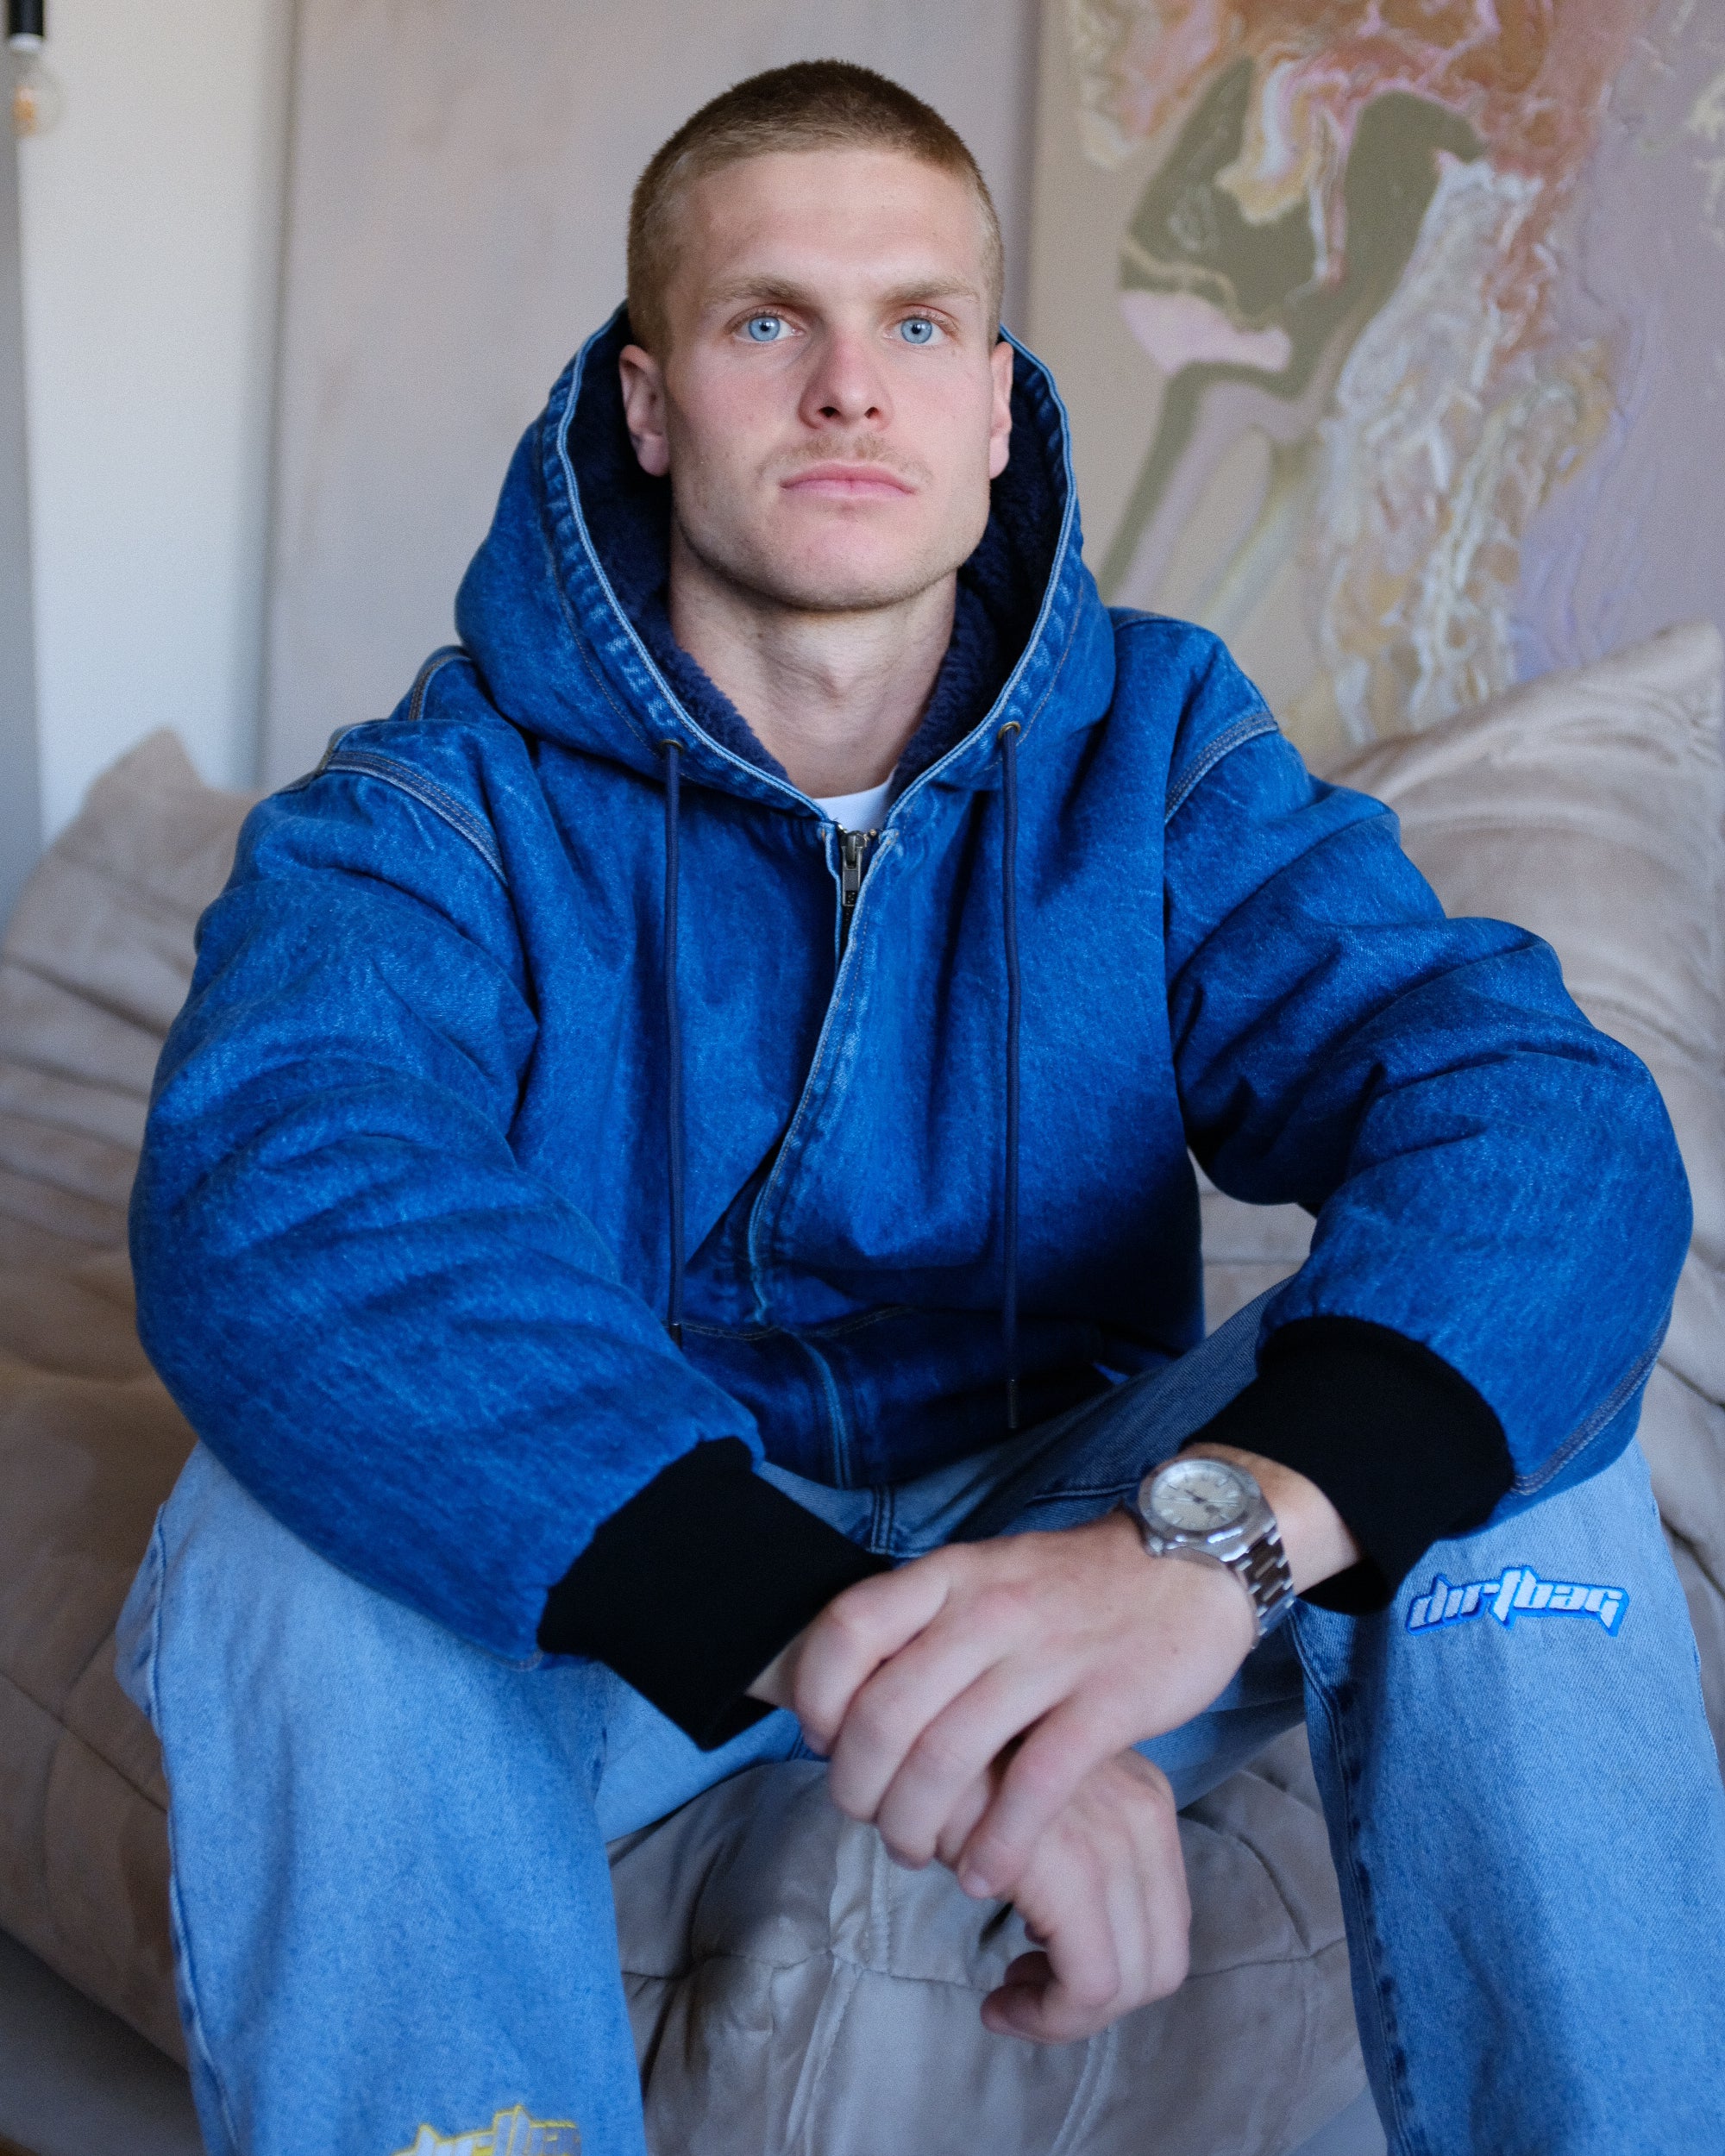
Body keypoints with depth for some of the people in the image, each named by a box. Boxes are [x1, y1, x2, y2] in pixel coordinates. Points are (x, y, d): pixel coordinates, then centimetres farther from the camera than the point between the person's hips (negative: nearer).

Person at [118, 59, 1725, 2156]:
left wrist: (1208, 1528, -44)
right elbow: (262, 1194, -33)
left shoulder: (1155, 745, -6)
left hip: (1058, 1524, 1)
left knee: (1501, 1438, -24)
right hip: (609, 1606, -1)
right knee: (292, 1520, -32)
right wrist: (810, 1628, -48)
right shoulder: (448, 802, -12)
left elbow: (1542, 1110, -22)